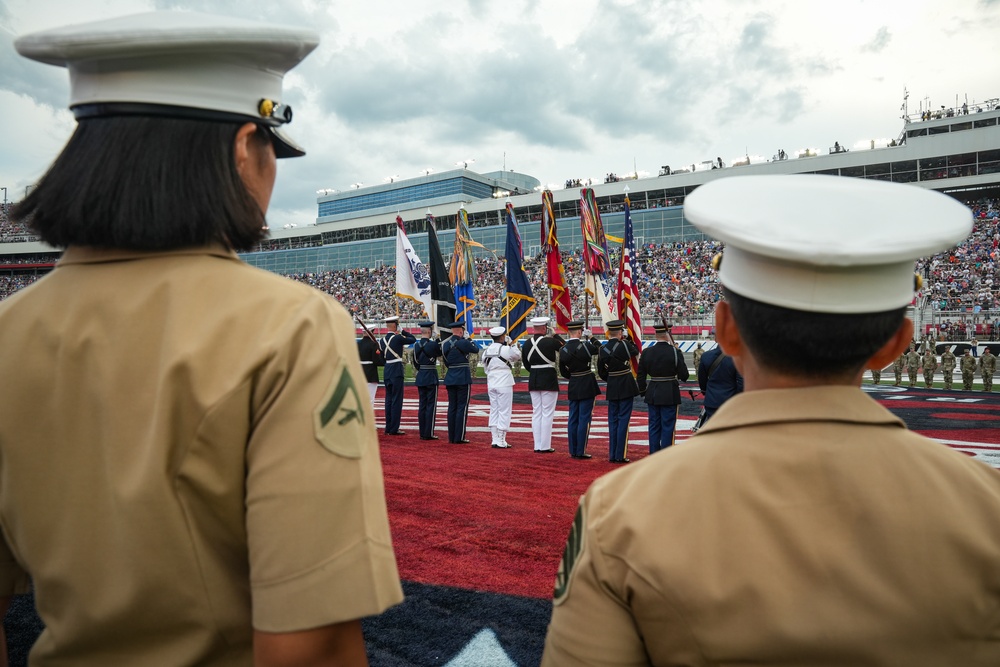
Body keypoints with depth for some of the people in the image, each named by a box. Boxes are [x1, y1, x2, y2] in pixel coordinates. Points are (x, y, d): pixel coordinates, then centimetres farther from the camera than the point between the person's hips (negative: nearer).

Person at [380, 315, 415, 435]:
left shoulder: (382, 340, 8)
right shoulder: (398, 338, -13)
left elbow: (382, 357, 14)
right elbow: (413, 339, -1)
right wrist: (402, 331, 5)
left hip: (386, 371, 7)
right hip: (397, 371, -7)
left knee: (388, 399, 12)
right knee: (397, 399, -3)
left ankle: (388, 427, 16)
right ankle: (394, 429, -3)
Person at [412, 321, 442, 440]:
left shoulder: (416, 345, 4)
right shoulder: (433, 344, -15)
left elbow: (415, 363, 12)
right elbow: (440, 352, 5)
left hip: (420, 377, 6)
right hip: (431, 377, -6)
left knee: (422, 405, 10)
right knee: (431, 405, -1)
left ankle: (422, 432, 15)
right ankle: (428, 433, 0)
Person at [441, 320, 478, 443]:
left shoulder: (444, 344, 7)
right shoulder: (463, 343, -13)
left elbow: (445, 361, 14)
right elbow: (475, 349, 4)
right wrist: (467, 338, 15)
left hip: (450, 379, 6)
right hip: (463, 379, -6)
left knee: (452, 407, 11)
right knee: (462, 408, -2)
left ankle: (451, 437, 15)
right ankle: (459, 438, -1)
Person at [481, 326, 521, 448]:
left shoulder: (486, 351, 6)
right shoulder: (506, 349, -13)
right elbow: (518, 355, 3)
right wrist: (511, 344, 9)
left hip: (491, 384, 6)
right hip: (504, 384, -6)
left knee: (493, 411, 12)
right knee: (504, 412, 0)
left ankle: (495, 440, 15)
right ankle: (501, 441, 0)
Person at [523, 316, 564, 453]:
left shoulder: (526, 344, 3)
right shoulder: (550, 342, -13)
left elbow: (526, 363, 10)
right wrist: (555, 335, 7)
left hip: (533, 381, 5)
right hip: (549, 381, -5)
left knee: (536, 413, 10)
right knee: (547, 413, 1)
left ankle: (537, 446, 12)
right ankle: (545, 446, 2)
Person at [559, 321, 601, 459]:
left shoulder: (563, 350, -1)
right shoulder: (585, 346, -15)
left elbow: (563, 372, 8)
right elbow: (599, 349, 7)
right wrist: (590, 337, 16)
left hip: (572, 387, 5)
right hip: (587, 386, -5)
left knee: (573, 419, 10)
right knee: (584, 419, 0)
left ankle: (573, 450, 16)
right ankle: (581, 451, 1)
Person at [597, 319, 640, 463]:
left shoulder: (602, 350, -1)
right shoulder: (624, 345, -13)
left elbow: (601, 372, 7)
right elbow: (636, 352, 9)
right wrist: (627, 340, 18)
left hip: (611, 388, 4)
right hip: (626, 386, -4)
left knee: (613, 420, 11)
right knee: (623, 420, 0)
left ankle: (612, 455, 14)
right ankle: (620, 455, 2)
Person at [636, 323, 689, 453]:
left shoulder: (646, 352, -1)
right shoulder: (675, 352, -11)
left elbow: (640, 376, 4)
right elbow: (684, 375, -10)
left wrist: (643, 392, 17)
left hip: (652, 395, 4)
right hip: (670, 395, -3)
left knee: (654, 427, 12)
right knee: (667, 428, 3)